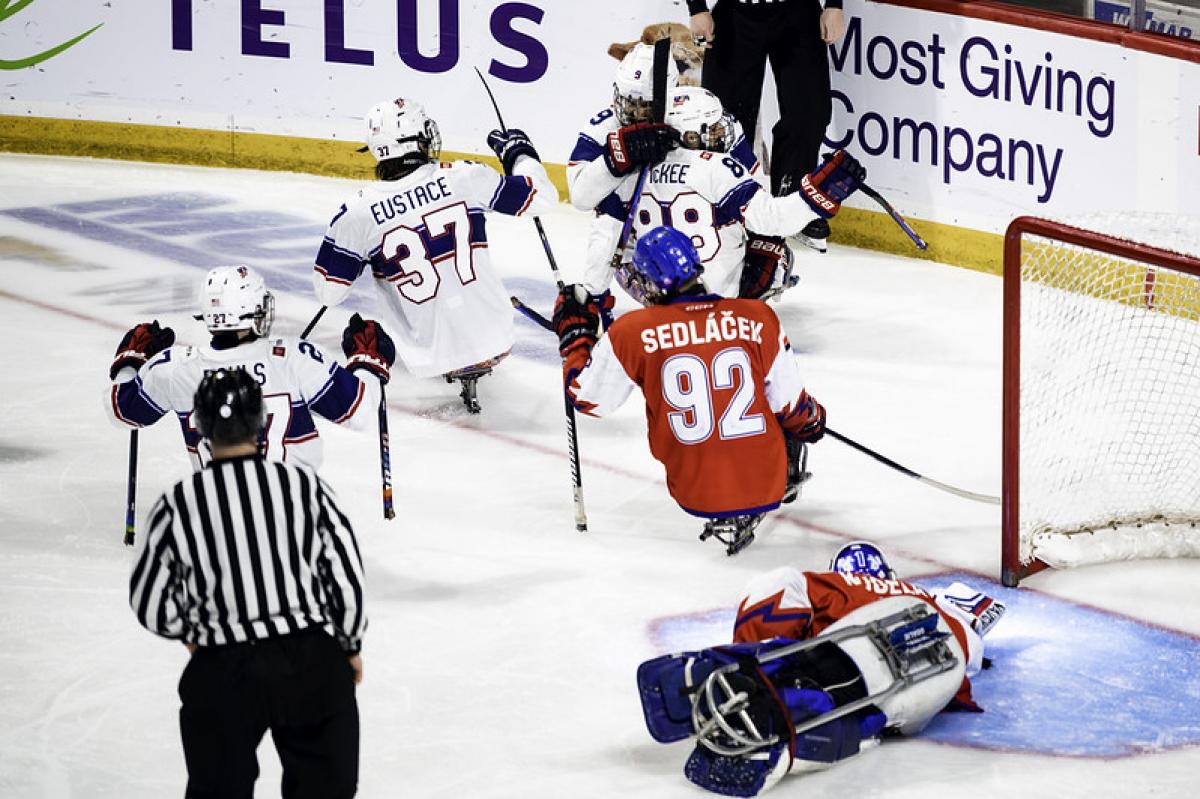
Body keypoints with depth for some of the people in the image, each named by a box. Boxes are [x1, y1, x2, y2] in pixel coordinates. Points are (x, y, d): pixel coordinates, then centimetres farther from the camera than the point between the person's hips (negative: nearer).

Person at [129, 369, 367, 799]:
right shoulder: (303, 484, -6)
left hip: (223, 671, 0)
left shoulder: (178, 504, -7)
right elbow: (346, 571, -1)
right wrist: (350, 644, 14)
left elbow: (150, 604, 0)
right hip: (313, 660, 1)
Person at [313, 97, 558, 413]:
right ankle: (480, 364, 19)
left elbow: (328, 292, -1)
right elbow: (541, 196, 0)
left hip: (431, 359, -1)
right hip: (495, 338, 2)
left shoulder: (358, 213, -11)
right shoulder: (464, 178, -11)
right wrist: (519, 153, 19)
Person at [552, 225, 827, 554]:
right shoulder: (758, 318, -8)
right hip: (769, 483, 2)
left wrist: (574, 332, 17)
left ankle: (728, 518, 12)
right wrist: (813, 422, 23)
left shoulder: (633, 331, -10)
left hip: (697, 495, -1)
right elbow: (790, 405, -1)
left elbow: (588, 398, 2)